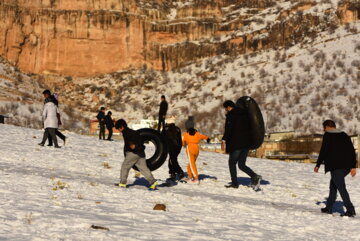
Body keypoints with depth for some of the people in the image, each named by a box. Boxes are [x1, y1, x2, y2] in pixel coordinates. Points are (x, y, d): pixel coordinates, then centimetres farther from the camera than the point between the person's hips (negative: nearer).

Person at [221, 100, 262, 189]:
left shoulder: (231, 115, -7)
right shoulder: (244, 114, 17)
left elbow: (228, 129, -19)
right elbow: (249, 127, 20)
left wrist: (224, 140, -21)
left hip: (236, 144, -7)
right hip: (246, 143, 7)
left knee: (232, 162, 7)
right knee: (241, 164, 11)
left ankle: (234, 183, 6)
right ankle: (255, 176, -10)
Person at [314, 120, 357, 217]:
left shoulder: (327, 136, -2)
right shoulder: (344, 136, 16)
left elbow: (323, 152, -7)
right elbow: (352, 151, 11)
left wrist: (318, 165, 2)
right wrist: (353, 166, 10)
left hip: (335, 167, -7)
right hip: (346, 167, 7)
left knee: (341, 188, -8)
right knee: (333, 184, 21)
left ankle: (350, 210, -16)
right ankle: (329, 208, 25)